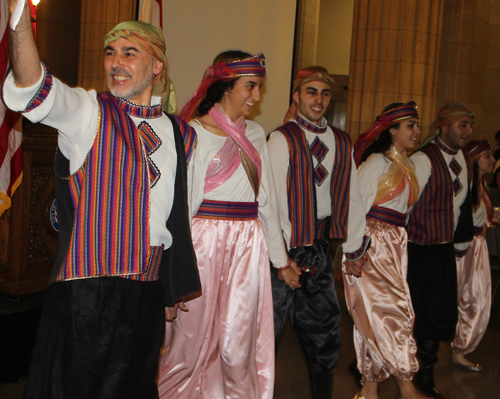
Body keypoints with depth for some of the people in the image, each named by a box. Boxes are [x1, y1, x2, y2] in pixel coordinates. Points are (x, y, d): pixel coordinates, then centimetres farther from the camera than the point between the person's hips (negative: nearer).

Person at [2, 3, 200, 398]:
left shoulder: (178, 132, 10)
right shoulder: (87, 112, -3)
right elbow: (33, 91, -25)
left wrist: (175, 288, 19)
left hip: (147, 292, 4)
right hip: (85, 289, -4)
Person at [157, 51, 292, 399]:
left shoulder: (255, 133, 13)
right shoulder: (196, 133, -3)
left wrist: (279, 255, 15)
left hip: (249, 246, 5)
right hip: (206, 241, -4)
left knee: (239, 342, 7)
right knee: (196, 336, 4)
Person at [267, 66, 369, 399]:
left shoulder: (342, 142, 10)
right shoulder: (282, 138, -7)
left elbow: (351, 196, 14)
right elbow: (273, 201, -12)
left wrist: (356, 248, 12)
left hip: (321, 246, 5)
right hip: (288, 244, -5)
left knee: (324, 323, 13)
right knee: (270, 323, 0)